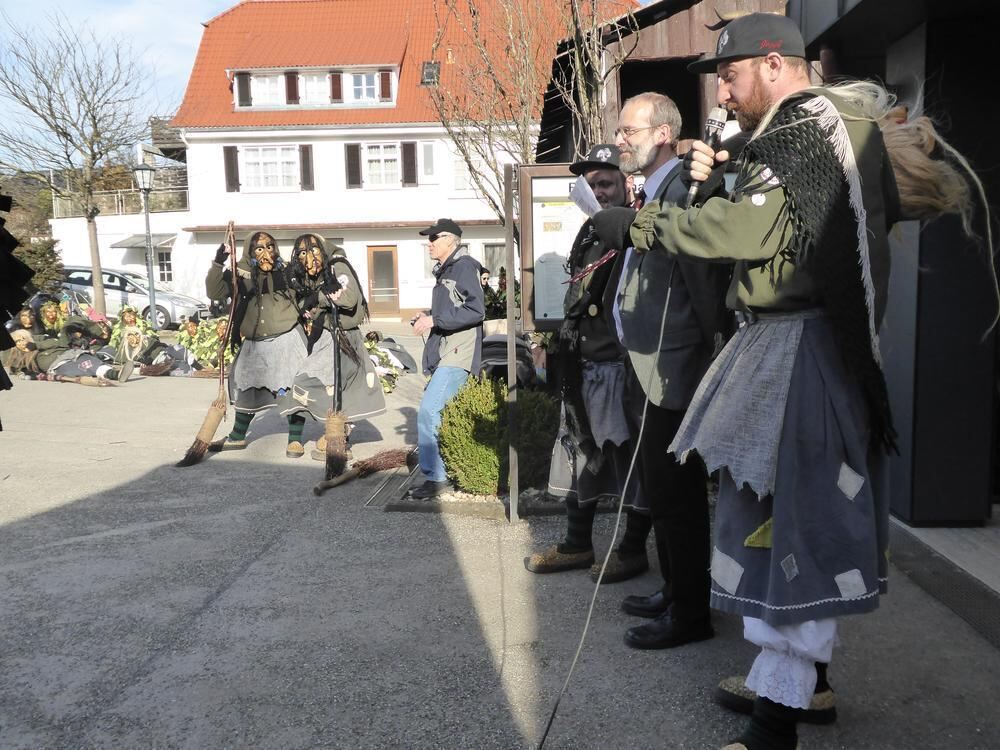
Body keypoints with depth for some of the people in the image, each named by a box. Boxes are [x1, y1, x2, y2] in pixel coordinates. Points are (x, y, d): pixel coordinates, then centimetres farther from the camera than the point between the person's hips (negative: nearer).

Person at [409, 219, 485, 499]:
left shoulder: (464, 267, -10)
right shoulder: (445, 271, 21)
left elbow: (475, 311, -19)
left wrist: (435, 320, -19)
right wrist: (427, 317, 13)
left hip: (457, 356, -10)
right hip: (443, 354, 10)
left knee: (428, 411, -17)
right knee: (439, 413, 13)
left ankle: (435, 478, -12)